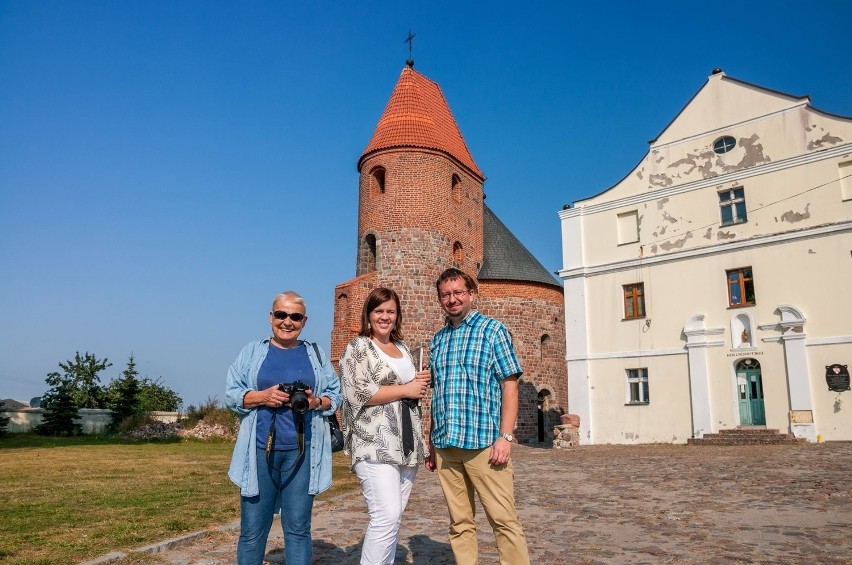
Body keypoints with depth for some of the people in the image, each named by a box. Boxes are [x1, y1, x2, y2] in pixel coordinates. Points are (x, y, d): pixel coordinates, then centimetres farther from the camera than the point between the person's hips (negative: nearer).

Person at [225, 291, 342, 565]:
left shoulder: (316, 355, 9)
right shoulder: (252, 352, 7)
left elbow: (335, 396, 10)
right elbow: (231, 395, 4)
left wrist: (316, 402, -11)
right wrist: (261, 397, -13)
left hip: (302, 451, 0)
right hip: (260, 450, 0)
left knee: (298, 528, 6)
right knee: (252, 530, 6)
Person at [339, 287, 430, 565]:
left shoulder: (403, 348, 18)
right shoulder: (357, 348, -3)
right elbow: (358, 393, -15)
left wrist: (420, 384, 5)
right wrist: (405, 389, -12)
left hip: (406, 446, 7)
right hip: (375, 446, -7)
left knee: (393, 516, 10)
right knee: (387, 516, -14)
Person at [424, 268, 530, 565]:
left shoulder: (493, 330, 0)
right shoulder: (437, 339, 15)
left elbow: (509, 386, -4)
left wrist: (505, 437, -13)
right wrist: (431, 443, 15)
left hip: (484, 442, -5)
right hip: (445, 445, 5)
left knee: (504, 519, -3)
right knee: (459, 522, 11)